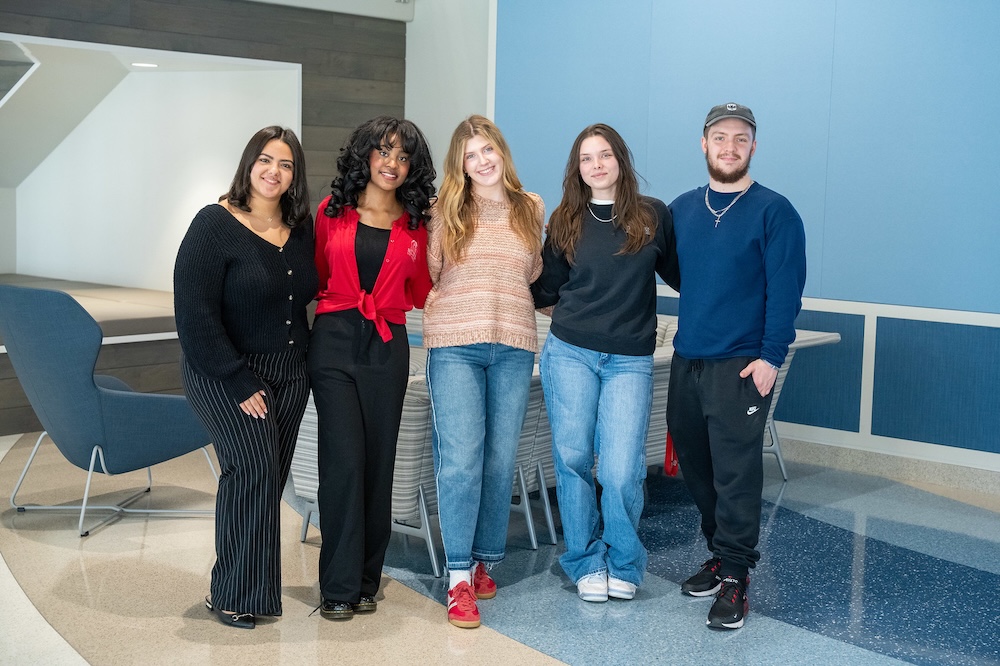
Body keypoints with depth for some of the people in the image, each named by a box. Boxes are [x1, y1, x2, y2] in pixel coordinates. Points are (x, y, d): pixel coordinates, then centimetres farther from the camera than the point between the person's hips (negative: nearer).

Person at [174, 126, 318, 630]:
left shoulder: (301, 228, 7)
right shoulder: (215, 225, -11)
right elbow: (195, 314, -16)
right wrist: (238, 383, -18)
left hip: (289, 372, 6)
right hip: (225, 371, -6)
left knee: (271, 477, 6)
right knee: (254, 467, -17)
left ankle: (255, 583, 17)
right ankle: (235, 596, -5)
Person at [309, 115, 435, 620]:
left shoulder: (416, 226, 8)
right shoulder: (332, 212, 6)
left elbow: (421, 294, 13)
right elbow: (317, 277, 15)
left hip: (387, 348, 2)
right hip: (334, 344, -1)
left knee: (378, 463, 5)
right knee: (344, 461, -9)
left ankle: (366, 580, 17)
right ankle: (339, 587, 1)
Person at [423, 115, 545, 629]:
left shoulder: (530, 208, 10)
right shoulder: (446, 211, 3)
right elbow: (427, 273, 8)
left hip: (514, 347, 3)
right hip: (455, 345, -2)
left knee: (500, 461, 6)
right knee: (460, 459, -8)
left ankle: (485, 561, 20)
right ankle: (459, 577, -3)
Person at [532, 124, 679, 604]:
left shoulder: (653, 216, 5)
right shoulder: (566, 222, 9)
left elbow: (678, 275, 13)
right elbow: (545, 290, 13)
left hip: (629, 361, -2)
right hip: (569, 353, 2)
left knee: (621, 471, -9)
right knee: (572, 458, 2)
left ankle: (624, 563, 14)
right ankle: (586, 563, 19)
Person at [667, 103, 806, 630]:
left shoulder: (773, 211, -4)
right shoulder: (681, 209, 11)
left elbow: (786, 289, -9)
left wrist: (771, 356, -15)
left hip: (740, 364, -6)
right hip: (686, 359, 6)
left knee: (736, 472, -6)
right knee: (695, 463, 12)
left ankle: (734, 576, 3)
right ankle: (722, 554, 27)